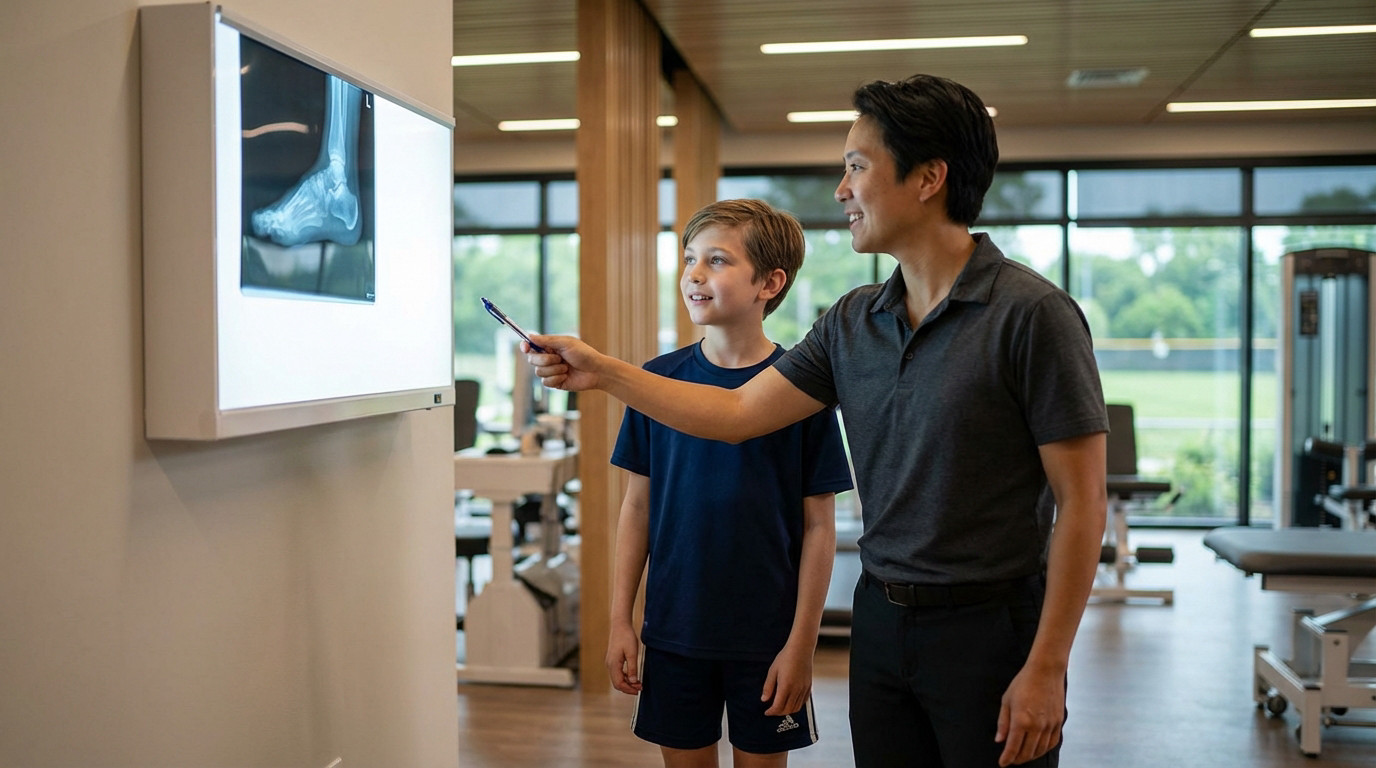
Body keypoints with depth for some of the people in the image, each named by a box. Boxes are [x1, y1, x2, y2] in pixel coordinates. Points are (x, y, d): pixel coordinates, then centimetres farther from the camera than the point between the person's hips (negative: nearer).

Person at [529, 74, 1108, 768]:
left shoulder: (1030, 313, -14)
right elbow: (739, 413, 8)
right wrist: (601, 371, 5)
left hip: (990, 630, -6)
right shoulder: (852, 321, 5)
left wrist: (1045, 669, -15)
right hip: (880, 622, 6)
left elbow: (1081, 503, -14)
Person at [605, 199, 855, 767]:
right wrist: (620, 620, 3)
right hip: (673, 630, 3)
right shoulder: (659, 378, 0)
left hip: (766, 637, -2)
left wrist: (801, 644, -8)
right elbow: (638, 506, 5)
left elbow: (818, 528, -6)